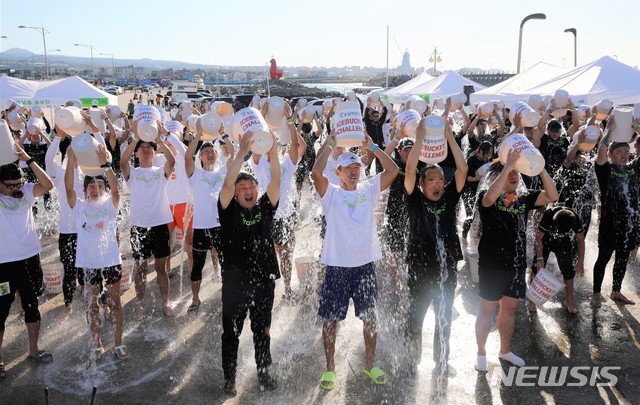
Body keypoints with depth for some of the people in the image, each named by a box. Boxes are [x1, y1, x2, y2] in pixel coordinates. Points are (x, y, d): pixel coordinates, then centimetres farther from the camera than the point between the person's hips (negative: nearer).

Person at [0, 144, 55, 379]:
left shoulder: (27, 191, -2)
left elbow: (48, 185, -18)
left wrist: (28, 160, -25)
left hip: (30, 258, 4)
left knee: (31, 306, 16)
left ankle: (34, 349, 33)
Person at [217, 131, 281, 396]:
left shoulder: (265, 208, 5)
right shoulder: (229, 210, -2)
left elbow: (276, 180, -6)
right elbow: (227, 183, -17)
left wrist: (273, 151, -19)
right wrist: (242, 152, -24)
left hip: (264, 279, 3)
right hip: (235, 282, -2)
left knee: (262, 331, 16)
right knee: (231, 333, 8)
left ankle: (264, 373, 32)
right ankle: (229, 379, 22)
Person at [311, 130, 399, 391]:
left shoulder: (368, 190, 6)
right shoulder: (331, 194, -2)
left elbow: (393, 170, -3)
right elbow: (316, 172, -21)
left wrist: (372, 147, -5)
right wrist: (330, 145, -12)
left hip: (365, 265, 3)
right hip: (337, 266, -3)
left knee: (369, 318, 14)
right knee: (331, 319, 7)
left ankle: (369, 365, 32)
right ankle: (330, 368, 24)